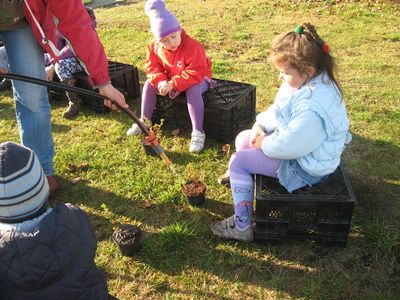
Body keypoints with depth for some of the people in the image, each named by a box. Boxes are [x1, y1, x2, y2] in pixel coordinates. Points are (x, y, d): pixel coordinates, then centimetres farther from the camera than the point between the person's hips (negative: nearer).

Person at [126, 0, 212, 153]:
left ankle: (198, 132, -30)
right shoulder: (154, 47, -13)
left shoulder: (192, 46, -31)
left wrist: (173, 84, -39)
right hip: (169, 80, 6)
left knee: (193, 91, -38)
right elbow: (152, 68, -6)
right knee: (149, 84, -8)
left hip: (197, 79, -5)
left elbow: (197, 72, -33)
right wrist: (160, 81, -29)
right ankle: (144, 121, 6)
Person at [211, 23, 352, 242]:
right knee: (243, 139, 14)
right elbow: (277, 109, 10)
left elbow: (290, 145, -33)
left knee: (238, 161, -12)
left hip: (305, 165, -10)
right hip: (294, 142, 10)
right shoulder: (307, 82, -3)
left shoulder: (313, 106, -35)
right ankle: (239, 176, 44)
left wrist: (265, 144, -15)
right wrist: (260, 125, -5)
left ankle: (242, 226, -2)